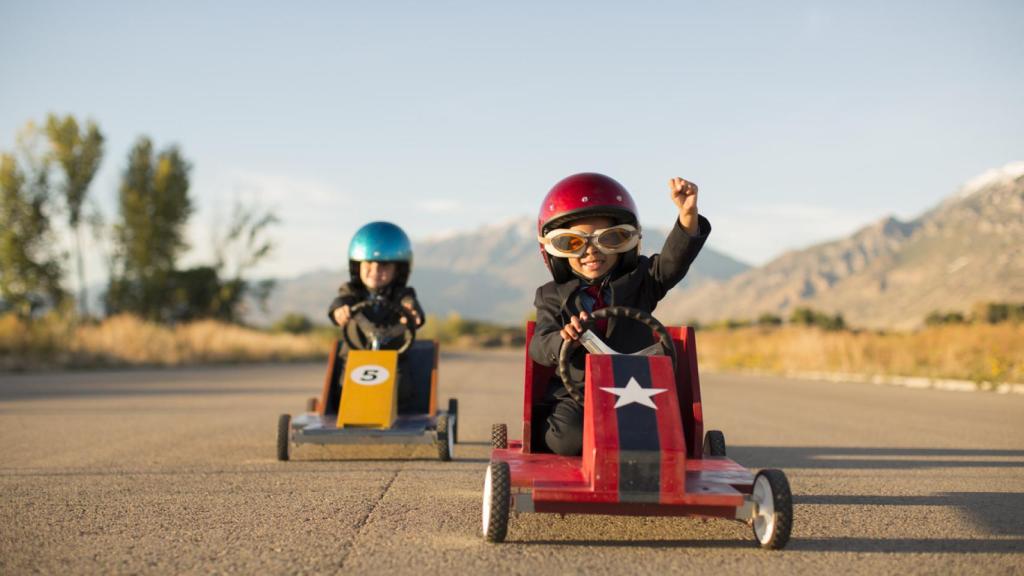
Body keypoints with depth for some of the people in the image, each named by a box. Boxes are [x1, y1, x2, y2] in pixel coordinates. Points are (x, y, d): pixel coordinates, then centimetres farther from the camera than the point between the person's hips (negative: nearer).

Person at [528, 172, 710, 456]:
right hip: (575, 395, -1)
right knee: (570, 439, -29)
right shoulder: (553, 296, 5)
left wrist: (688, 214, -30)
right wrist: (562, 339, -32)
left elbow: (674, 259, -11)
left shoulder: (639, 281, 7)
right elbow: (539, 347, -6)